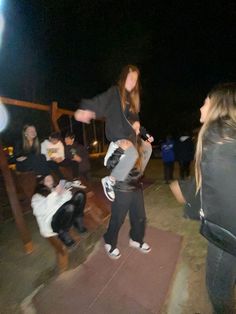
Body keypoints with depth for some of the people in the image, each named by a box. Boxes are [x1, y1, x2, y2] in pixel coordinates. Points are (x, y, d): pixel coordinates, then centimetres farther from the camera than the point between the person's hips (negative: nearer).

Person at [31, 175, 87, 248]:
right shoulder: (37, 197, 4)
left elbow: (70, 199, 10)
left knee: (80, 194, -14)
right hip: (53, 222, -5)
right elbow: (41, 211, -17)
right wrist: (55, 194, -21)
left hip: (66, 213, 5)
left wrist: (64, 193, -10)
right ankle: (63, 233, -10)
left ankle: (77, 222, -5)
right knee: (69, 206, -37)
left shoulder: (55, 189, 18)